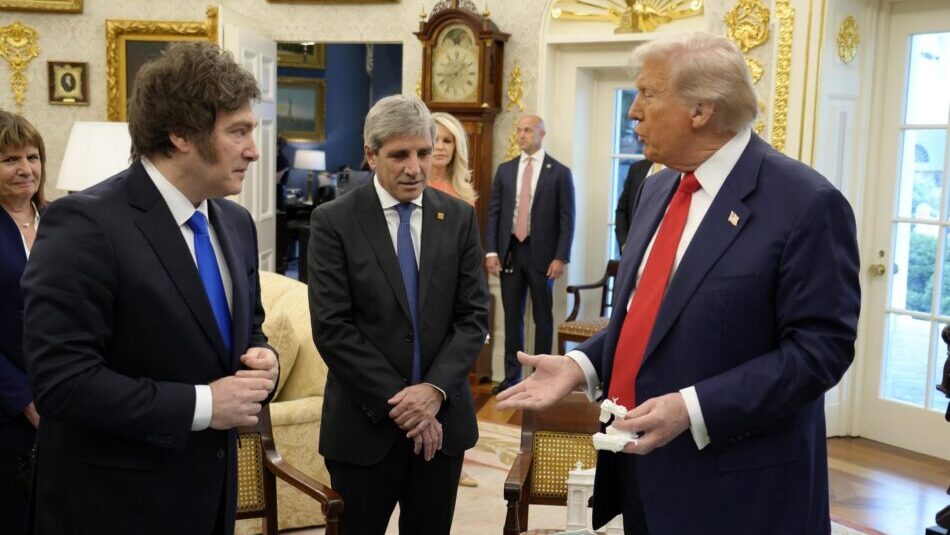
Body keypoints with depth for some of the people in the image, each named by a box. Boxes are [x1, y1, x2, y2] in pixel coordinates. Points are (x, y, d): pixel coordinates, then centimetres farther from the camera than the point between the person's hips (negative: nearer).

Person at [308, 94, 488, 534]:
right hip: (365, 423, -2)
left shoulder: (459, 218, 4)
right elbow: (332, 328, -11)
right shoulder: (333, 222, -5)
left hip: (442, 419, 3)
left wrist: (435, 389, -13)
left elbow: (474, 316, 1)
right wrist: (398, 400, -14)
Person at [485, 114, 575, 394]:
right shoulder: (505, 170, 9)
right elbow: (494, 212, 8)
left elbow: (566, 219, -4)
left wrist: (560, 257, -11)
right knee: (512, 317, 8)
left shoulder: (559, 173, -1)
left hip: (541, 254, -3)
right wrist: (491, 251, -2)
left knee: (542, 317, 7)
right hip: (509, 251, 3)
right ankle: (512, 376, 16)